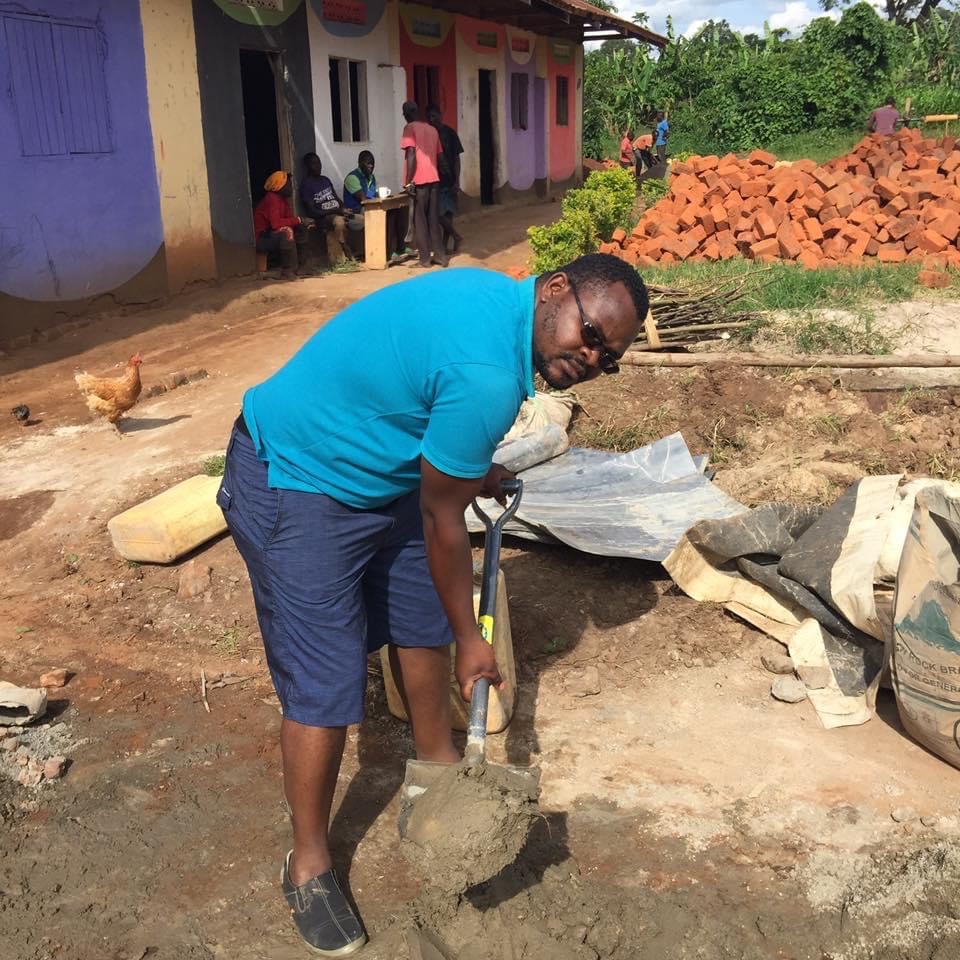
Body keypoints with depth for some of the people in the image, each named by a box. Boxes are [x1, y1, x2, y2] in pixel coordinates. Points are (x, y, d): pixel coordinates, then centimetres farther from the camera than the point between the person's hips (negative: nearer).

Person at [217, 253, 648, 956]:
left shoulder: (498, 297, -2)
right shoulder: (489, 374, -30)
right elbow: (441, 517, -19)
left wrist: (471, 466, 17)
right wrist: (469, 640, -7)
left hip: (373, 466, 10)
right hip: (293, 483, -10)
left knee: (421, 617, 18)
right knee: (326, 684, -5)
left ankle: (437, 761, 42)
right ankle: (309, 864, 16)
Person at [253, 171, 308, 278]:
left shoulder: (283, 199, 5)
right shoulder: (272, 199, -23)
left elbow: (288, 218, 7)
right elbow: (276, 223, -32)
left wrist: (302, 221, -14)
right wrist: (296, 220, -21)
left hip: (272, 234, 10)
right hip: (260, 239, -10)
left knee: (301, 229, 5)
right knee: (286, 232, -33)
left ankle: (300, 264, 8)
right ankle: (288, 269, -26)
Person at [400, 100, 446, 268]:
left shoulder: (410, 128, -4)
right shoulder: (432, 130, 15)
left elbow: (411, 155, -14)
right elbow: (439, 157, 16)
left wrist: (408, 182, -14)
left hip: (419, 181, -6)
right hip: (434, 179, 6)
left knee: (420, 219, 0)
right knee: (434, 218, 10)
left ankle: (425, 259, 0)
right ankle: (440, 256, 9)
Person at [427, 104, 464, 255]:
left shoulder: (449, 133, -1)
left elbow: (456, 158, -1)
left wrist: (457, 181, -8)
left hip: (449, 180, -2)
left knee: (448, 213, -1)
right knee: (439, 213, -4)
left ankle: (445, 246, 6)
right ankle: (456, 236, 10)